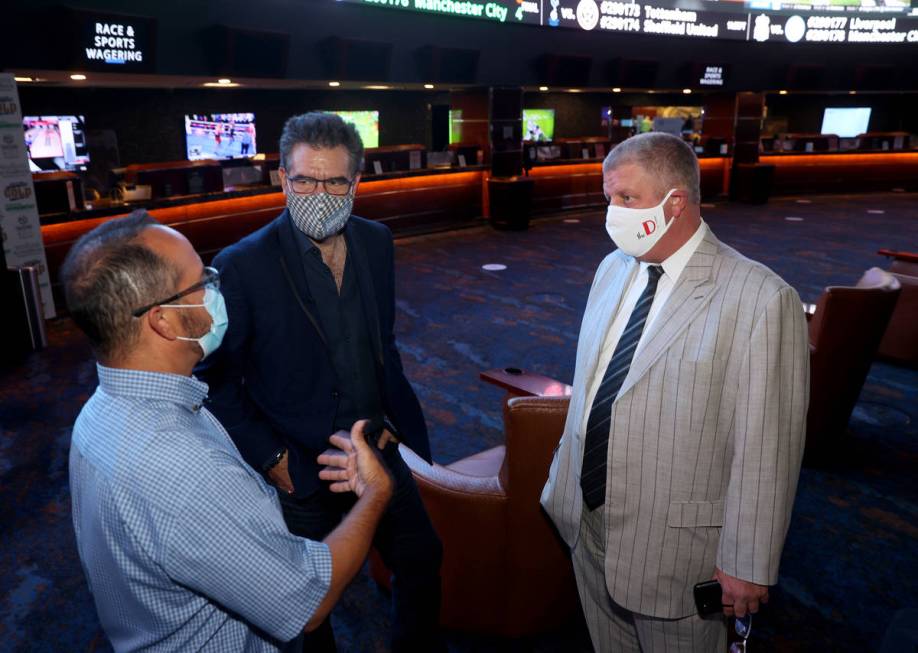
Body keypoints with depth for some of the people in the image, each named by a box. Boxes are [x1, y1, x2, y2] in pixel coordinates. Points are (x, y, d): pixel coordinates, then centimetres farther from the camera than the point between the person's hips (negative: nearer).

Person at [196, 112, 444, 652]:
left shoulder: (377, 242, -2)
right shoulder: (243, 266, -18)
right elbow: (219, 381, -11)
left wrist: (400, 420, 5)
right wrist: (272, 459, -13)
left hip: (377, 450, 5)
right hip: (299, 473, -4)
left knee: (423, 559, 18)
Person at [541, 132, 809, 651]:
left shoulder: (761, 300, -20)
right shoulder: (612, 269, 2)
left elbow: (765, 449, -18)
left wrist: (748, 565, -12)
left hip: (674, 539, -6)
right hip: (588, 517, 6)